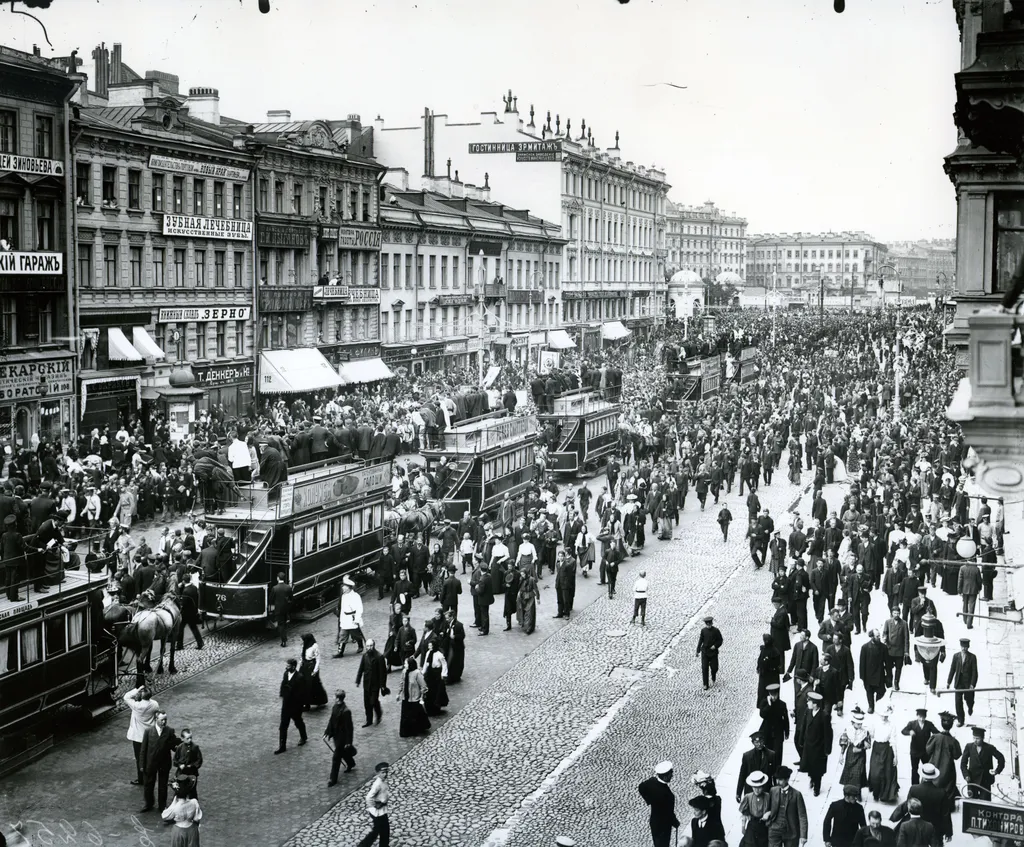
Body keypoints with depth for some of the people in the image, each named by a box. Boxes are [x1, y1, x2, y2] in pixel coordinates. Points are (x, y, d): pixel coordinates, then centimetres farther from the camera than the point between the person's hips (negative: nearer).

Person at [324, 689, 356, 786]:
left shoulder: (346, 711, -28)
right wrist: (327, 733, 10)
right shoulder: (335, 707, -3)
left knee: (336, 757, -2)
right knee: (343, 752, 28)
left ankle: (333, 779, 8)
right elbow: (331, 721, 9)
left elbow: (349, 727, -22)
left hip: (342, 737, -8)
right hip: (336, 735, 8)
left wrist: (348, 742, -18)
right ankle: (351, 763, 55)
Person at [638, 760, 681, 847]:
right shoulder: (665, 793, -36)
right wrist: (675, 822, -8)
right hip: (663, 825, -7)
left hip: (654, 821, 7)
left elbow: (641, 788, 6)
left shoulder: (652, 781, -15)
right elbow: (669, 813, -26)